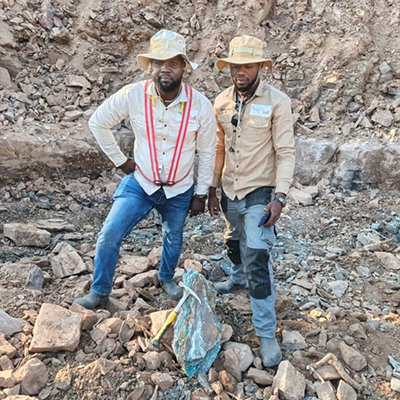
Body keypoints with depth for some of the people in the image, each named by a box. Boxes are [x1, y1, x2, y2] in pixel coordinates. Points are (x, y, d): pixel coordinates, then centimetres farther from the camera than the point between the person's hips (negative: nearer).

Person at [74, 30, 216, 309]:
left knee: (174, 239, 21)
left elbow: (207, 152, -6)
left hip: (179, 190, 1)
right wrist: (120, 160, -2)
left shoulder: (200, 105, -19)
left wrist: (201, 193, -2)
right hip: (139, 183, 0)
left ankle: (166, 278, 51)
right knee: (109, 236, -6)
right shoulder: (132, 95, -19)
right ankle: (99, 293, 17)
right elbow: (98, 122, -2)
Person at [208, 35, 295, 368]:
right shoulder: (222, 101, 1)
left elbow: (285, 152, -13)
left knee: (258, 259, -9)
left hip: (260, 193, -5)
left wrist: (279, 196, -20)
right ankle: (239, 278, 56)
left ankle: (267, 332, 2)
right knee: (235, 243, 26)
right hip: (229, 190, 6)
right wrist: (212, 187, 10)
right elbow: (219, 148, 9)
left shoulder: (277, 102, -13)